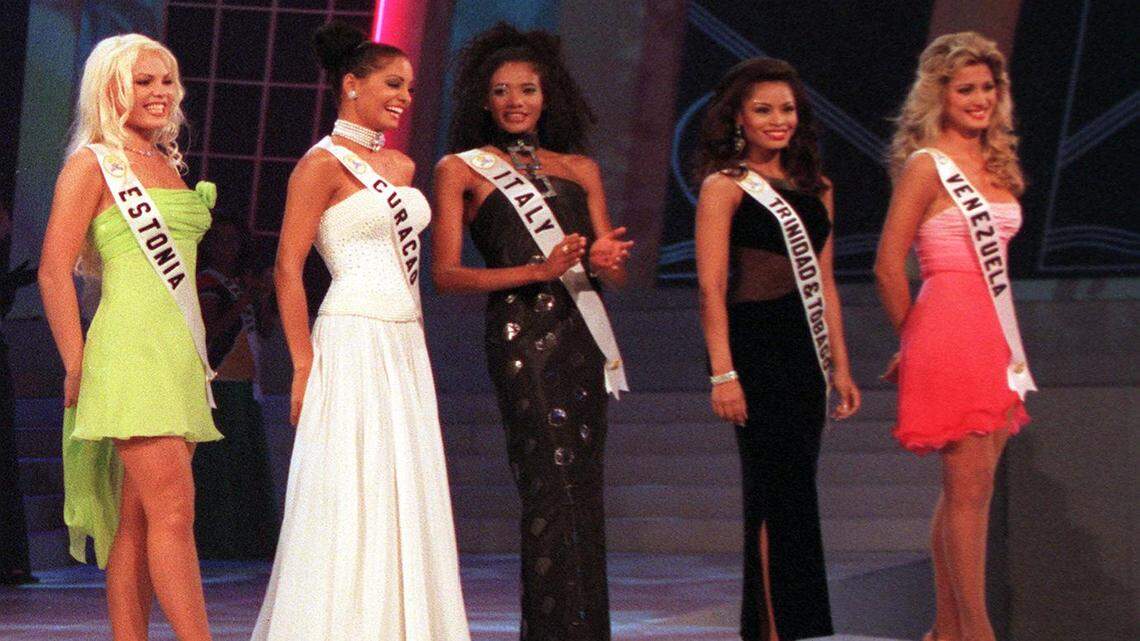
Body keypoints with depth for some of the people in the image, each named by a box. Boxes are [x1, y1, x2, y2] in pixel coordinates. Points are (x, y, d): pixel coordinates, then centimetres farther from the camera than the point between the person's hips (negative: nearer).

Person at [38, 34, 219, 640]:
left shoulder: (167, 164, 19)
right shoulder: (93, 164, -3)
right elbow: (54, 271, -8)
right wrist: (76, 368, -11)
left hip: (180, 353, 7)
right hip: (131, 349, -7)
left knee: (139, 520, 5)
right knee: (172, 510, -14)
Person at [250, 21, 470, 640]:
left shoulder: (400, 166, 16)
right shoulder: (323, 164, -6)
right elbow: (288, 269, -10)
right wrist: (304, 367, -15)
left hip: (406, 348, 8)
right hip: (353, 344, -8)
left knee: (406, 505, 6)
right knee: (350, 500, -8)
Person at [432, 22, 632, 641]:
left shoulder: (579, 169, 19)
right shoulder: (461, 169, 6)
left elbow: (612, 266, 18)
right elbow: (446, 273, -3)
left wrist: (606, 262, -7)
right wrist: (538, 271, -14)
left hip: (582, 335, 5)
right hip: (522, 333, -5)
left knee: (584, 491, 3)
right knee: (551, 483, -15)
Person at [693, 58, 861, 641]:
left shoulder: (816, 191, 15)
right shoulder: (724, 187, -3)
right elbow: (711, 288, -9)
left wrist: (841, 367, 14)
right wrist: (722, 373, -17)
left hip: (805, 355, 6)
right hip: (755, 351, -6)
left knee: (785, 495, 8)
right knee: (783, 493, -9)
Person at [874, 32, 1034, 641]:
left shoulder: (994, 166, 15)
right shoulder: (926, 165, -8)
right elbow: (888, 266, -10)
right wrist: (912, 341, 0)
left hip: (995, 333, 8)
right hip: (950, 332, -8)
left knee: (970, 489, 10)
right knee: (968, 488, -7)